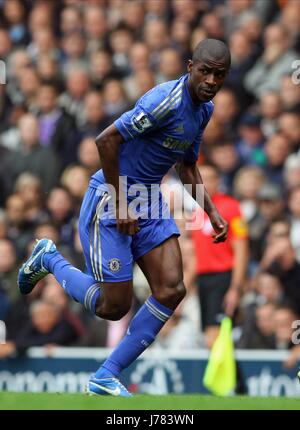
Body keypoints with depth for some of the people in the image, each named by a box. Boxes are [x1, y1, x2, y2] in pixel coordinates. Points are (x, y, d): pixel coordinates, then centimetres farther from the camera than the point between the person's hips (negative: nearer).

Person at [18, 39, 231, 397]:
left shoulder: (204, 109, 6)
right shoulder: (166, 100, -24)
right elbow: (106, 140, -25)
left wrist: (212, 212, 11)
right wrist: (120, 204, -20)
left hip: (149, 201, 8)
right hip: (110, 198, -8)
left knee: (171, 292, -7)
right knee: (114, 307, -5)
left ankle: (105, 379, 0)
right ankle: (49, 260, 23)